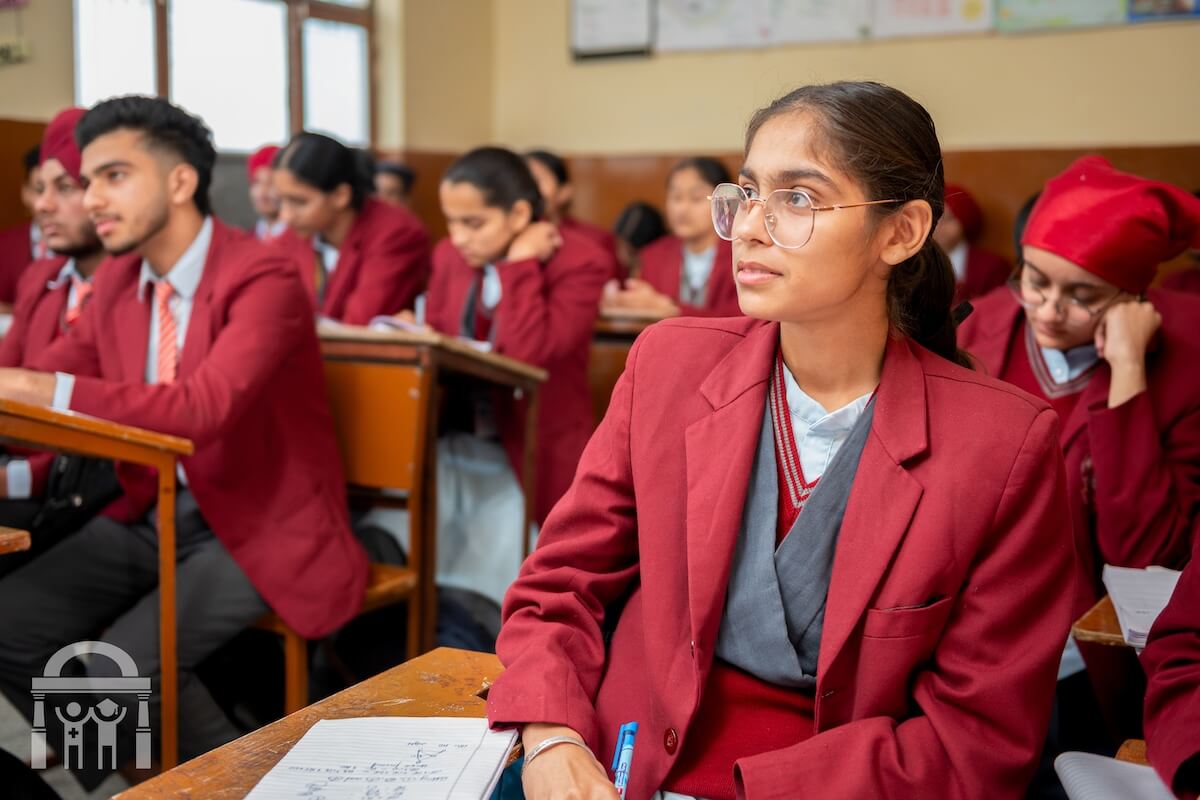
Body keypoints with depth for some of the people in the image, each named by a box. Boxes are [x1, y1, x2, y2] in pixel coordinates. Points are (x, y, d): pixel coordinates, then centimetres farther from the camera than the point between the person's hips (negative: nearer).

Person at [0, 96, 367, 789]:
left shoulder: (262, 280, -20)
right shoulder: (118, 278, 6)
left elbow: (202, 408, -34)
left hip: (259, 530, -8)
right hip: (152, 519, 8)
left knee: (122, 668, -24)